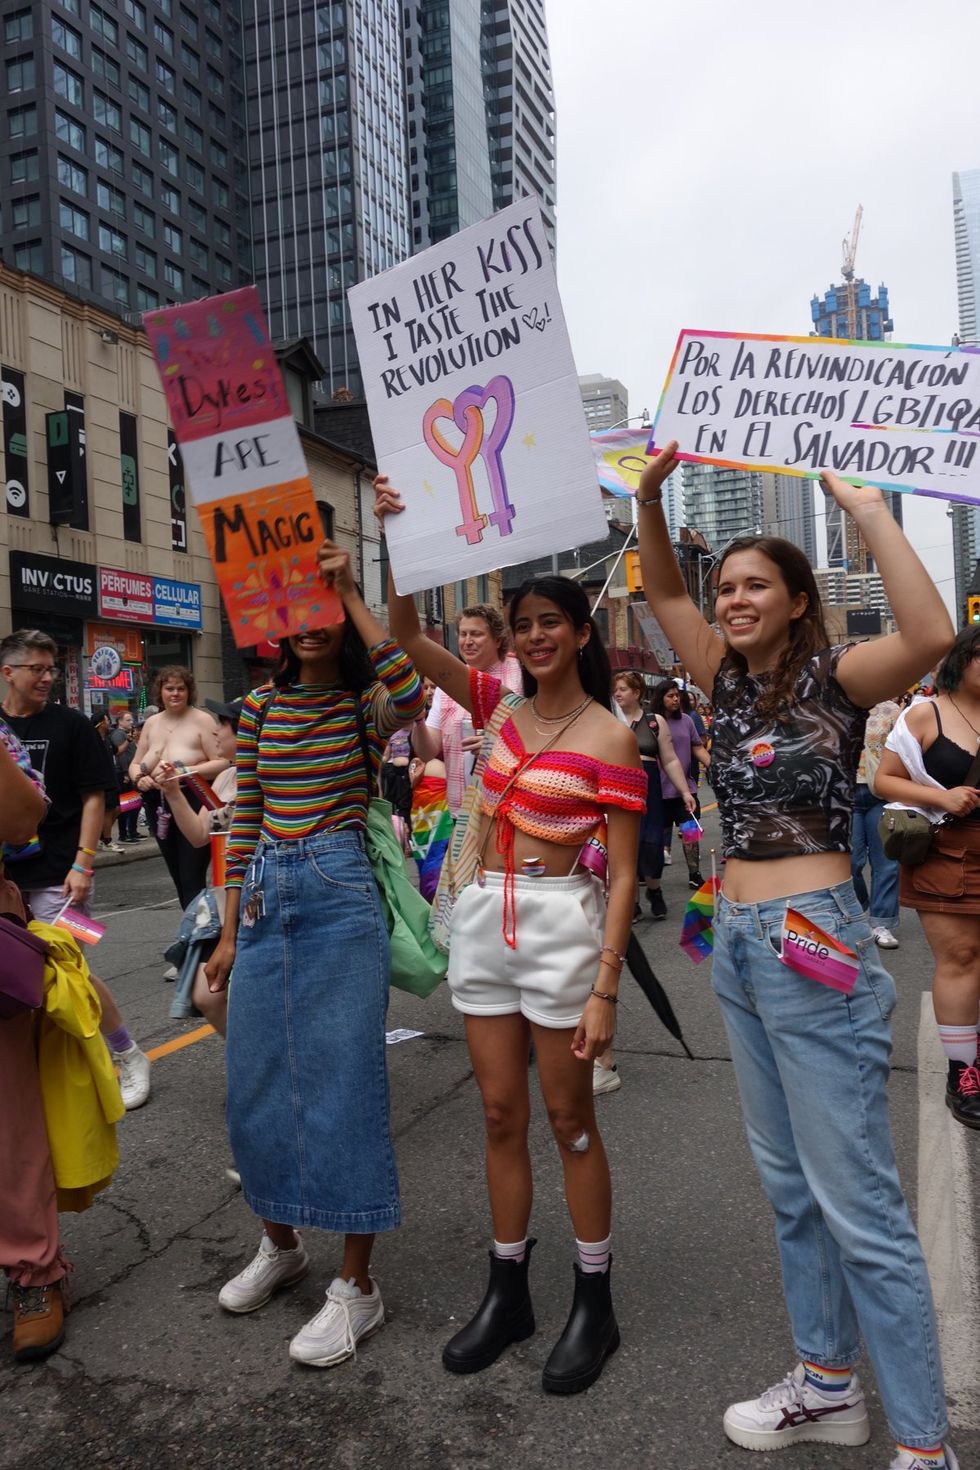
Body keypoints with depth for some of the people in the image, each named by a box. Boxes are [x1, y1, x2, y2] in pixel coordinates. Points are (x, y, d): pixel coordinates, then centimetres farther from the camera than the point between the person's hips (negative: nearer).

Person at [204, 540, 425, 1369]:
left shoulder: (365, 706, -3)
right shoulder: (260, 707, 9)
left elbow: (411, 696, -30)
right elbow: (244, 824, 12)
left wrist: (349, 592, -22)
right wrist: (229, 933, 12)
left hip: (341, 895, -5)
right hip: (266, 896, 6)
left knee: (343, 1083, -1)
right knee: (256, 1083, 13)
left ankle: (358, 1287, 16)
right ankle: (280, 1244, 37)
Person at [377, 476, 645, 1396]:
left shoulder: (609, 738, -8)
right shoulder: (499, 705, 7)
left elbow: (623, 873, -10)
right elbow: (408, 637, 3)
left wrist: (604, 986, -14)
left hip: (560, 922, -5)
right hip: (483, 918, 5)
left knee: (568, 1118, 7)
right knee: (501, 1114, 14)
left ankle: (594, 1305, 26)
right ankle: (507, 1294, 31)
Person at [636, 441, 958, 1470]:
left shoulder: (835, 679, -9)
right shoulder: (732, 682, 9)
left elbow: (930, 635, -29)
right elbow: (662, 593, 13)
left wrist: (870, 514, -21)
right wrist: (651, 499, -1)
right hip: (739, 945, 8)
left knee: (858, 1206, -1)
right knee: (789, 1185, 18)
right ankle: (826, 1386, 35)